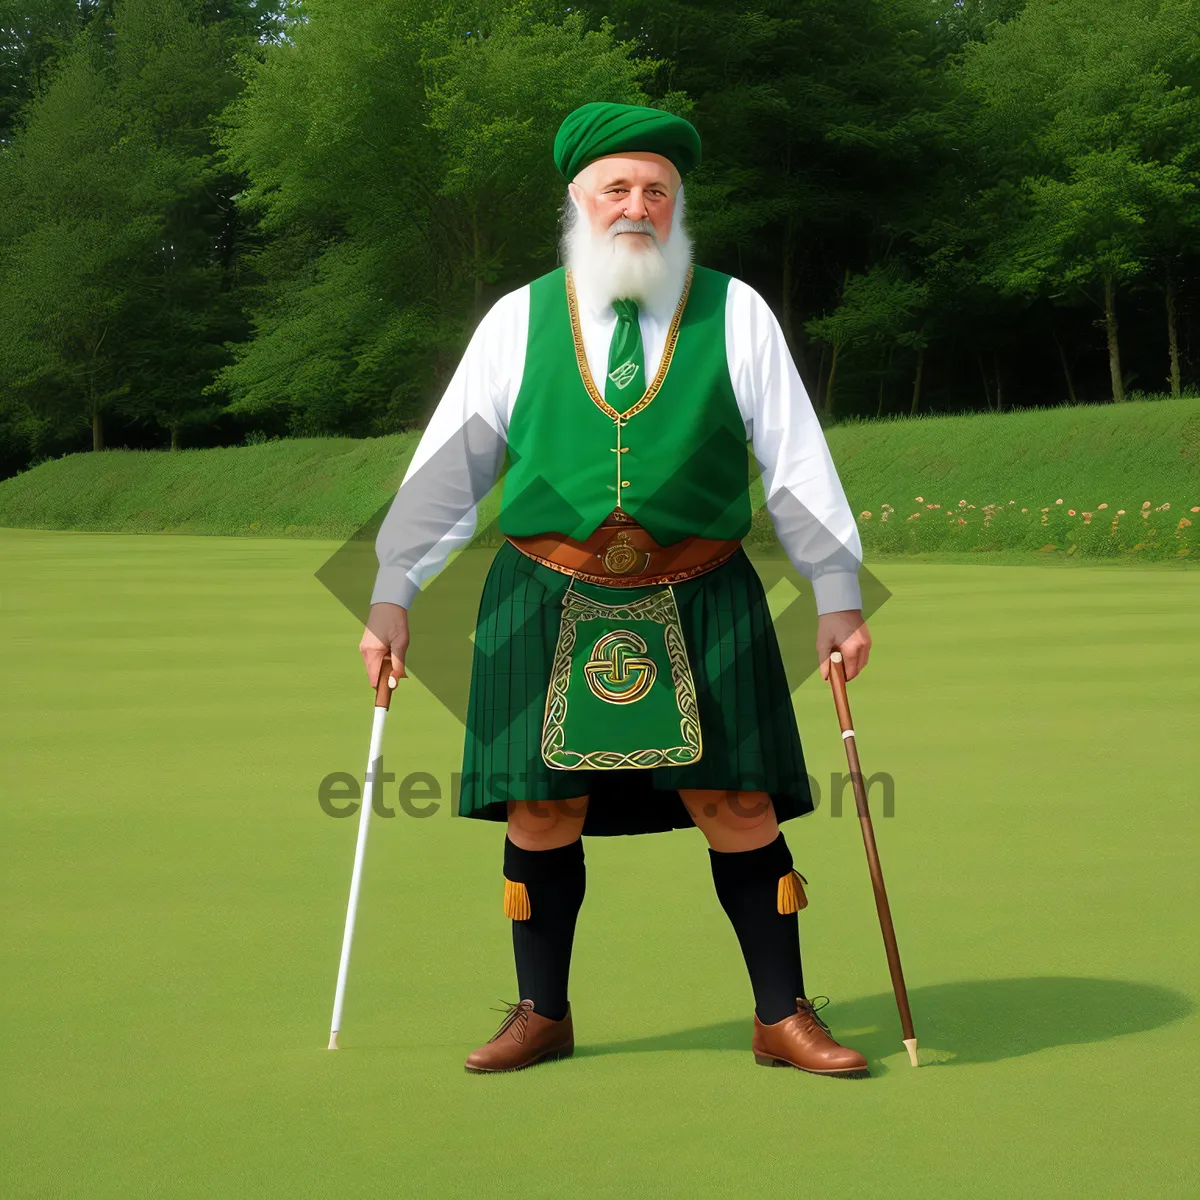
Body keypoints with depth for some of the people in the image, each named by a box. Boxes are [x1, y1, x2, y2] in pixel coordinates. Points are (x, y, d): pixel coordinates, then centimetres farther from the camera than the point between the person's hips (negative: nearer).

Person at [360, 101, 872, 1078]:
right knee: (541, 809, 3)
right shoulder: (519, 320, 6)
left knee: (738, 807, -1)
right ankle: (543, 1015, 19)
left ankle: (784, 1018, 11)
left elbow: (797, 461, 7)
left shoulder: (734, 313, 5)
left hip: (700, 609, 0)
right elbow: (448, 466, 7)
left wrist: (839, 595, 4)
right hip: (547, 605, 1)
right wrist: (393, 596, 3)